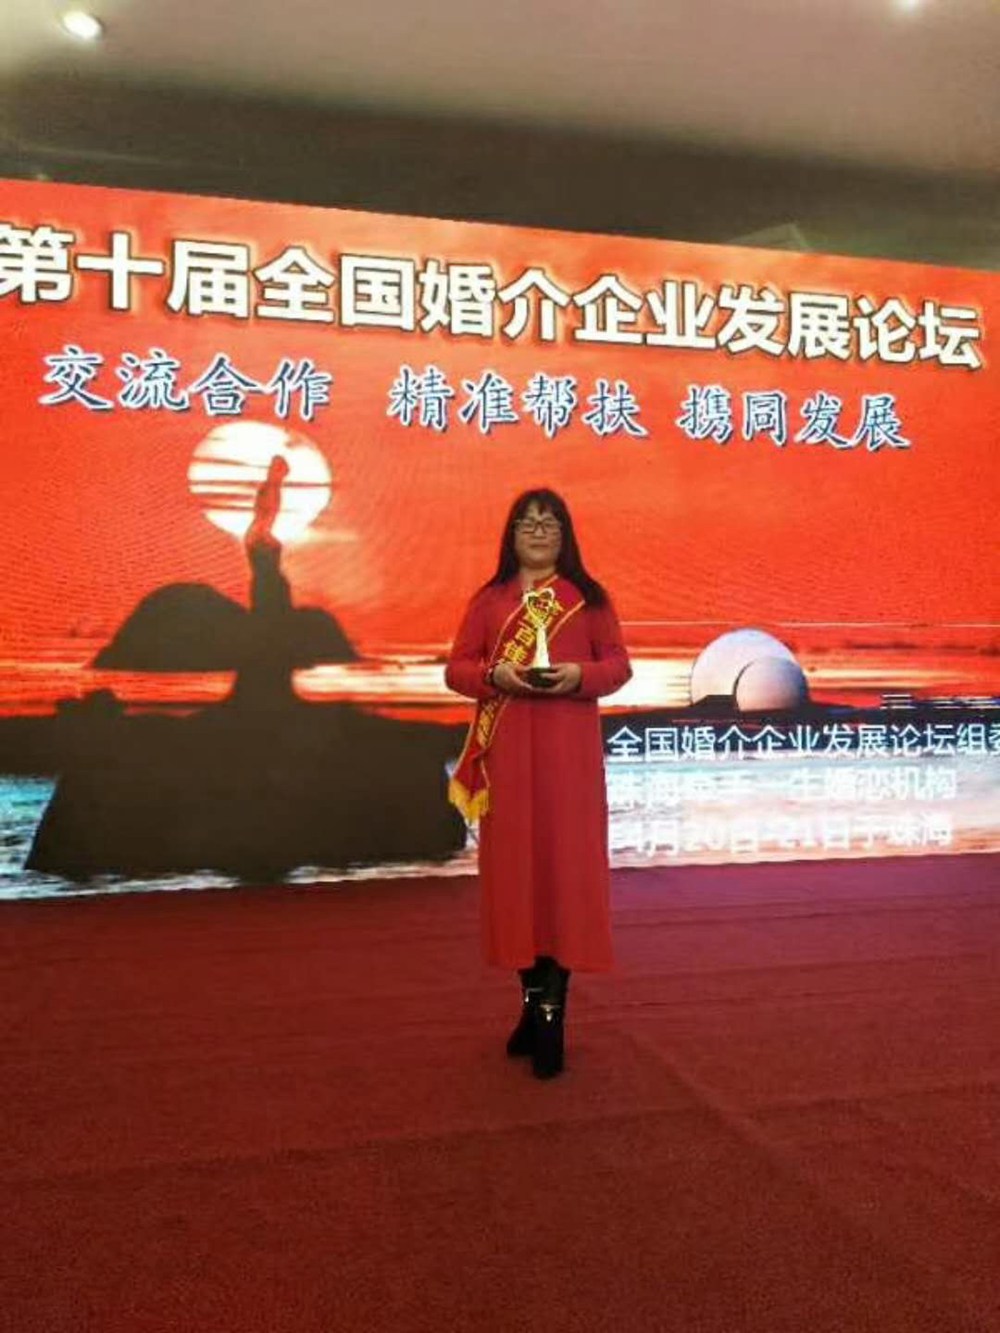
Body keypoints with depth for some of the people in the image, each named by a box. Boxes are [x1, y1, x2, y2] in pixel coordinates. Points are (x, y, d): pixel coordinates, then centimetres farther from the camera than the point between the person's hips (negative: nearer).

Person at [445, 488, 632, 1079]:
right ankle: (534, 999, 17)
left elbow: (619, 664, 6)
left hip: (569, 752, -1)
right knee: (515, 865, 4)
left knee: (565, 865, -5)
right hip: (506, 752, 2)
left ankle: (551, 1012, 0)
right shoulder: (489, 599, 11)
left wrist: (582, 675, -14)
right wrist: (494, 674, -12)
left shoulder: (589, 597, 9)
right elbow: (456, 667, 8)